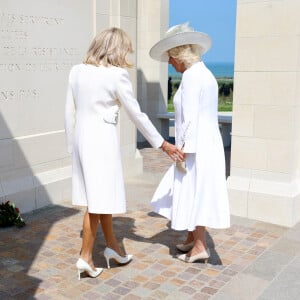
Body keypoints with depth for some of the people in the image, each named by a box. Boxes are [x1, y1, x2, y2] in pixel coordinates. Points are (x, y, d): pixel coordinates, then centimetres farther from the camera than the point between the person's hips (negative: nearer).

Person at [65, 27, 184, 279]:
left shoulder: (77, 71, 5)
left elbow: (70, 112, 8)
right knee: (99, 200, 3)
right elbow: (137, 115, -8)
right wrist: (163, 144, 0)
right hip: (102, 139, -7)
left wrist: (72, 145, 18)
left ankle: (112, 246, 31)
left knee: (103, 195, 18)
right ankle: (86, 257, 10)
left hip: (82, 138, 7)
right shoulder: (117, 74, -12)